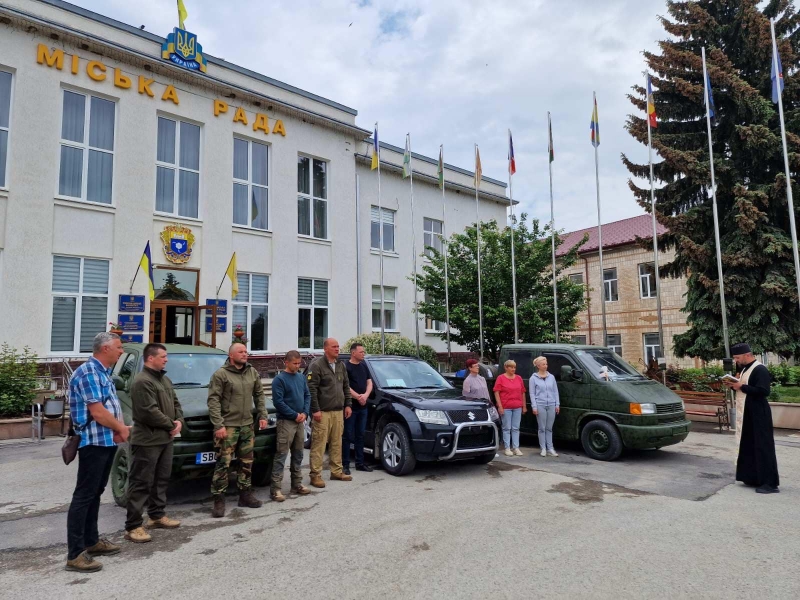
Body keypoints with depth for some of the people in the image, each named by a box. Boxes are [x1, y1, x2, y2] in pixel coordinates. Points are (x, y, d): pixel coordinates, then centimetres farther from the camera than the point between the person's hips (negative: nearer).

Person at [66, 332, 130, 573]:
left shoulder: (103, 372, 14)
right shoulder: (88, 372, -17)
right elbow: (97, 412, -22)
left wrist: (119, 429, 0)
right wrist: (121, 429, -8)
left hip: (106, 442, 10)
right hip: (94, 443, -10)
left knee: (95, 494, 17)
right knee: (84, 496, -4)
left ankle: (91, 541, 27)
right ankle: (75, 554, 2)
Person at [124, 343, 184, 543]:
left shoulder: (165, 379, 15)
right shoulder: (142, 381, -17)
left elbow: (175, 403, 19)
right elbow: (149, 412, -23)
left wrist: (180, 420, 0)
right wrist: (171, 424, -13)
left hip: (165, 439, 10)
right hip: (147, 441, -10)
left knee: (161, 480, 17)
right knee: (141, 483, -3)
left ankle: (157, 516, 29)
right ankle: (133, 526, 4)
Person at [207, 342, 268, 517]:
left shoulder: (253, 372, 9)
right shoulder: (221, 374, -10)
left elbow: (259, 395, 16)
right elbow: (213, 401, -14)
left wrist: (262, 416, 7)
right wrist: (218, 425, -19)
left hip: (247, 425, 6)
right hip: (228, 426, -6)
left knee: (247, 462, 13)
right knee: (223, 464, -4)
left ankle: (245, 494, 25)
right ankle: (219, 500, 5)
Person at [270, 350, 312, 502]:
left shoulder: (301, 377, 10)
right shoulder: (279, 379, -10)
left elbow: (307, 395, 13)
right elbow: (278, 402, -16)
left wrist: (305, 413, -3)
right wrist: (295, 415, -14)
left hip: (300, 421, 7)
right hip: (286, 422, -7)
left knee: (298, 454, 14)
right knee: (281, 455, -7)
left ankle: (297, 484, 24)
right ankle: (275, 488, -3)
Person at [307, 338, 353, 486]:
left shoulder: (341, 366, 15)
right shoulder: (316, 365, -9)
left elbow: (346, 386, 20)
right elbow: (311, 389, -13)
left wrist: (348, 404, 12)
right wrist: (315, 410, -17)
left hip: (338, 412, 7)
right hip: (323, 412, -7)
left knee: (337, 443, 12)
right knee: (319, 444, -4)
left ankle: (337, 471, 22)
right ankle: (316, 475, 3)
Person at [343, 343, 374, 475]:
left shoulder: (364, 366, 14)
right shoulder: (345, 366, -7)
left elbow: (369, 382, 11)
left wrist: (365, 395, -7)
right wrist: (358, 397, -18)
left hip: (363, 407, 7)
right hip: (350, 406, -7)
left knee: (360, 435, 13)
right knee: (347, 436, -1)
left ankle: (360, 463, 21)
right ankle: (345, 464, 5)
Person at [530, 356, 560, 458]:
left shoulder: (551, 377, 10)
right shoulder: (533, 378, 1)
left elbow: (555, 391, 12)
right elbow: (532, 394, -1)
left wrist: (557, 404, 6)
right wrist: (534, 407, -8)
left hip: (551, 405, 3)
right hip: (540, 405, -3)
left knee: (549, 428, 8)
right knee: (542, 428, 3)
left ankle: (550, 448, 12)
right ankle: (543, 449, 10)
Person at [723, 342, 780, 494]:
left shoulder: (760, 370, -16)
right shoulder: (745, 369, 13)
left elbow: (763, 391, -26)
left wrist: (741, 387, -21)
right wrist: (733, 385, 4)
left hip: (758, 415, -10)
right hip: (747, 414, 10)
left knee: (762, 447, -5)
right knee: (749, 446, 14)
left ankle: (769, 483, 1)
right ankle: (753, 478, 23)